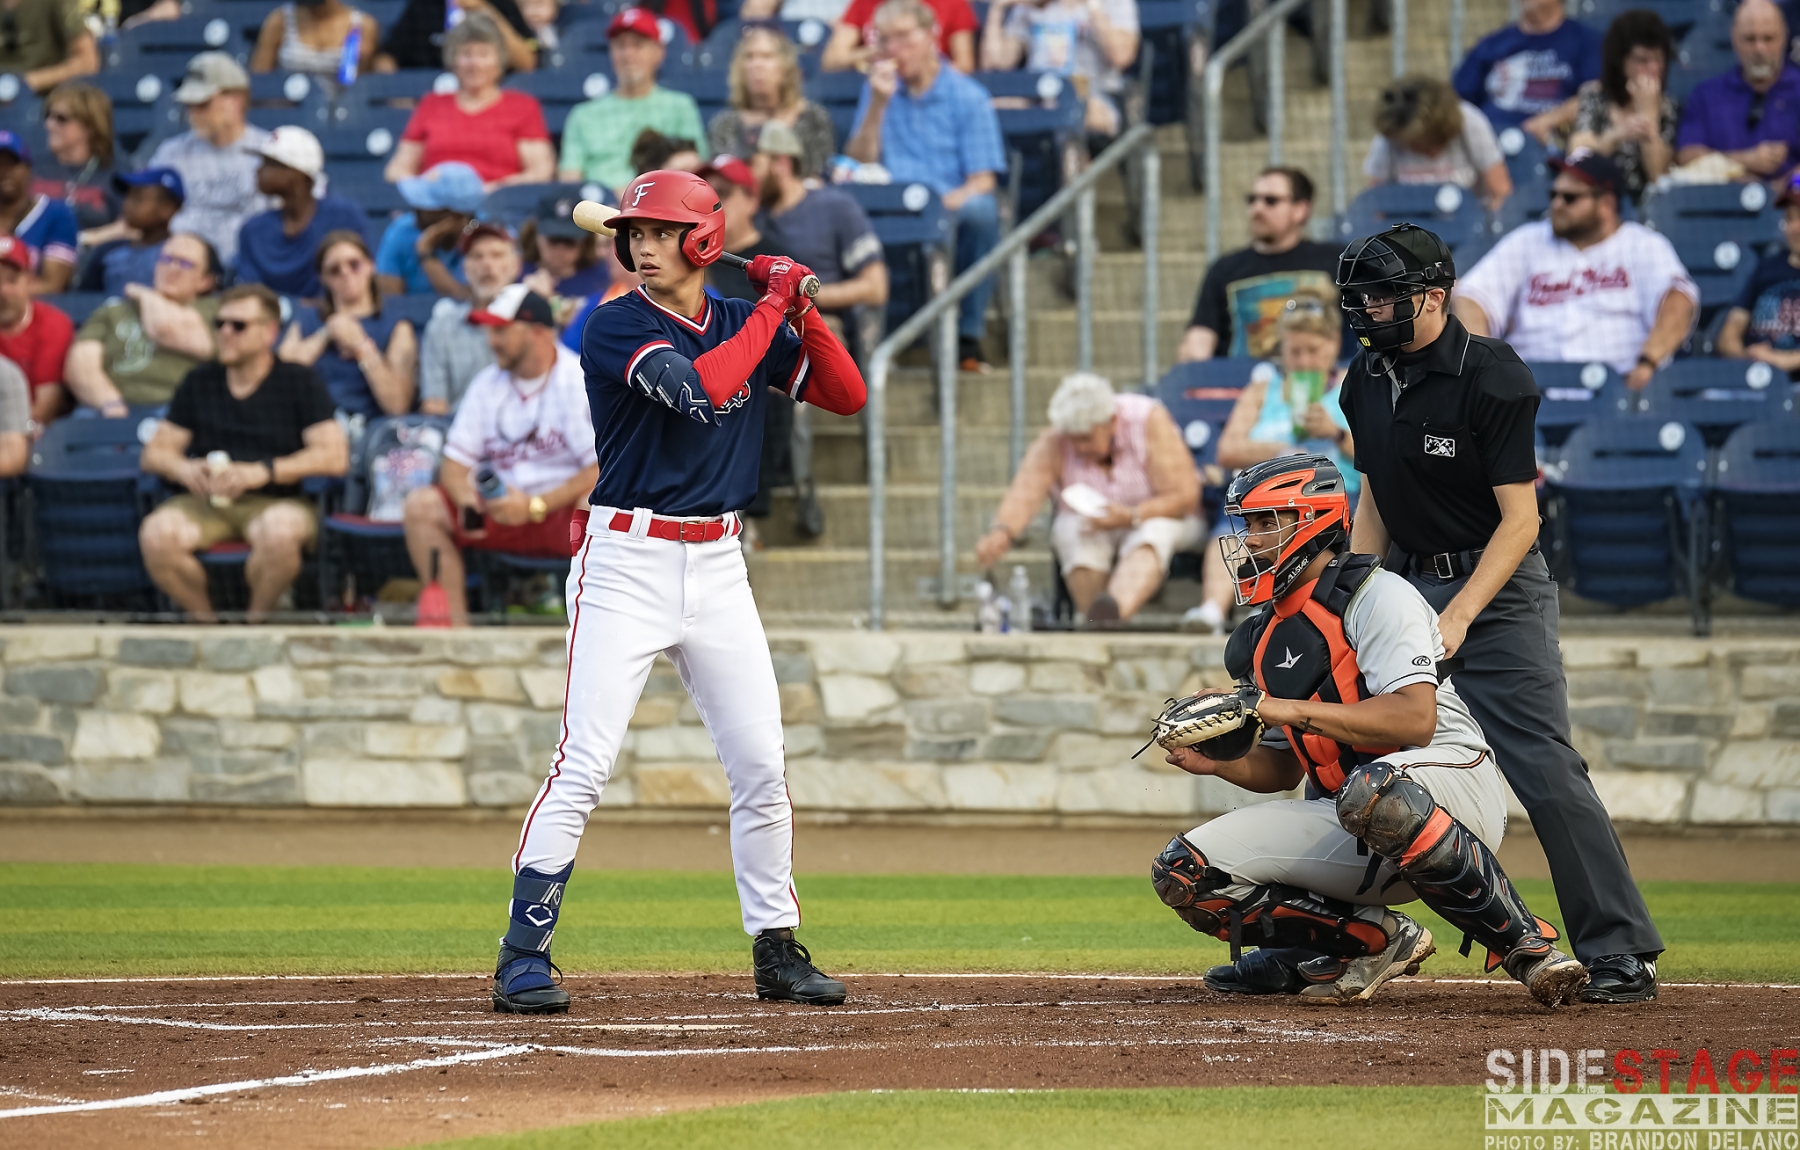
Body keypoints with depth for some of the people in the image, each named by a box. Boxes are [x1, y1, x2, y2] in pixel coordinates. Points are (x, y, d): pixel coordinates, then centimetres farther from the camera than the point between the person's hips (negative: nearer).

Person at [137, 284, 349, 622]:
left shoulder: (299, 382, 5)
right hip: (205, 503, 3)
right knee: (157, 533, -31)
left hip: (275, 502, -3)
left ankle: (257, 620, -15)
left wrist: (262, 472, -18)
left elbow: (334, 456, -6)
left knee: (279, 531, -39)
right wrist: (183, 470, -11)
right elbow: (154, 453, 15)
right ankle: (204, 620, -11)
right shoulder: (200, 382, 16)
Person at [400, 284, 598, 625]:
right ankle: (456, 632, -18)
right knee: (421, 504, -12)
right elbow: (455, 465, 8)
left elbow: (602, 470, -16)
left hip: (561, 509, -6)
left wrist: (535, 506, -21)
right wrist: (468, 504, -15)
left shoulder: (579, 380, -10)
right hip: (504, 513, 6)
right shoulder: (487, 383, 9)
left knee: (595, 507, -39)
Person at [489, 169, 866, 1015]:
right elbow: (701, 386, -23)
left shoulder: (744, 326, 10)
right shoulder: (617, 328, -8)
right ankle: (523, 956, -9)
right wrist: (774, 307, -14)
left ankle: (776, 949, 18)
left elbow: (847, 397, 9)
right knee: (585, 763, -12)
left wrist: (802, 310, -4)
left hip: (716, 565, 5)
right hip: (625, 563, -5)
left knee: (762, 766, 6)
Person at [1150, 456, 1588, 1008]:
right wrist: (1216, 761, 0)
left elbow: (1415, 719, -21)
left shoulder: (1377, 596, -8)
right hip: (1349, 838, 8)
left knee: (1373, 791, -44)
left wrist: (1288, 709, -22)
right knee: (1184, 874, -7)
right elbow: (1282, 769, 21)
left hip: (1450, 783, -8)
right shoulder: (1262, 641, 16)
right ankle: (1377, 938, -1)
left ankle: (1526, 945, -27)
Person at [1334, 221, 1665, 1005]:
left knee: (1546, 774, -15)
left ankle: (1620, 954, -13)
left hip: (1497, 588, -7)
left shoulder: (1492, 377, -17)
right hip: (1408, 583, 7)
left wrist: (1459, 616, -25)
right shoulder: (1366, 380, 6)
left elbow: (1519, 517, -18)